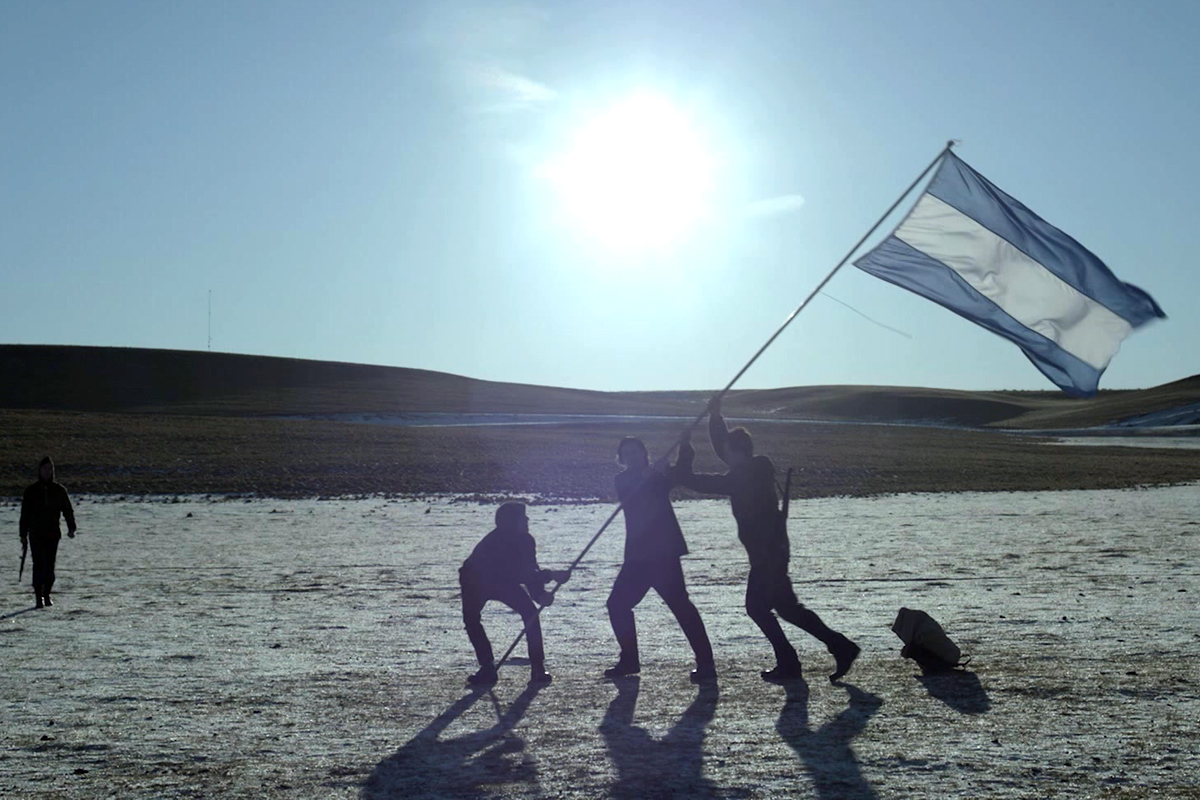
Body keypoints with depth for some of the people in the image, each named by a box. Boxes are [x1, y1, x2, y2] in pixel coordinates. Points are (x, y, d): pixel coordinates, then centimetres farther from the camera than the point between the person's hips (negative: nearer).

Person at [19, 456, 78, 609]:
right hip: (36, 534, -1)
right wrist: (23, 534, 5)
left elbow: (68, 509, 6)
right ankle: (39, 597, -6)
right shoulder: (31, 491, 4)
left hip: (53, 534, 1)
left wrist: (71, 528, -6)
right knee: (39, 565, -8)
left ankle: (46, 595, 16)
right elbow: (25, 513, 7)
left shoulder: (59, 490, 6)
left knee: (50, 566, 4)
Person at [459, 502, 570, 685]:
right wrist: (550, 575, -47)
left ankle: (538, 668, -13)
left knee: (530, 613, -15)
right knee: (471, 619, -21)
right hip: (476, 583, -4)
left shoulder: (524, 541, -19)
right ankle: (487, 668, -9)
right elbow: (519, 574, -44)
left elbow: (529, 571, -14)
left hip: (504, 582, 4)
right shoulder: (495, 543, -38)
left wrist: (540, 594, -33)